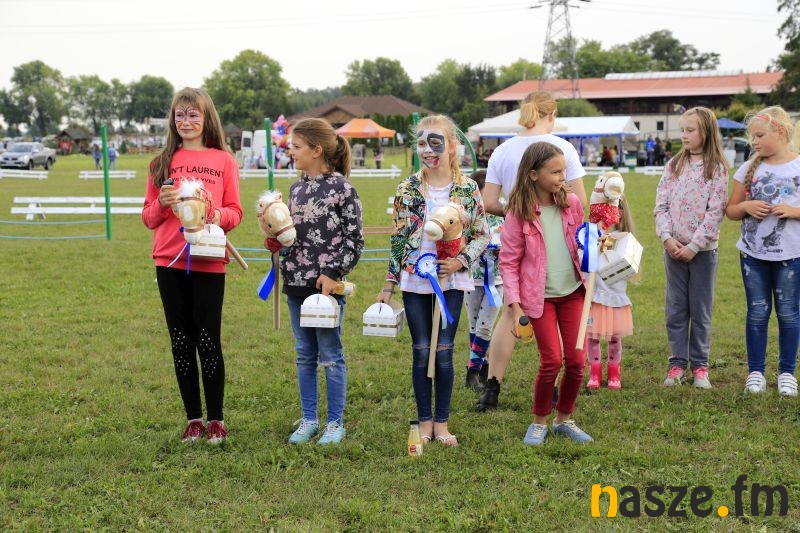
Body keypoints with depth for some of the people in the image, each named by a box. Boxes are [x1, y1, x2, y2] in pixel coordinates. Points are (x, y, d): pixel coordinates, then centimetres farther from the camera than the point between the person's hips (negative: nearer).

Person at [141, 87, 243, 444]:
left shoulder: (224, 160, 5)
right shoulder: (162, 162, 10)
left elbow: (235, 213, 3)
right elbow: (148, 217, 10)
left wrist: (216, 215, -18)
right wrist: (162, 203, -11)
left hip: (208, 262, -2)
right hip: (169, 262, 2)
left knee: (208, 341, -1)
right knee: (181, 343, 7)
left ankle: (216, 419, 12)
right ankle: (193, 419, 17)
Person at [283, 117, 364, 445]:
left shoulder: (342, 189, -8)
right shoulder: (296, 189, 11)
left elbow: (355, 240, -8)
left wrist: (333, 274, -14)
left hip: (327, 284, -6)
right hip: (297, 283, 6)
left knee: (331, 356, 2)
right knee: (305, 356, 12)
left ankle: (336, 424, 13)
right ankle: (308, 421, 21)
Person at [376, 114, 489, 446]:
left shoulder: (468, 189, -2)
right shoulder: (407, 190, 0)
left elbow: (482, 235, 2)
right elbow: (397, 240, 4)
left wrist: (461, 260, -14)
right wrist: (388, 285, 4)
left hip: (451, 281, -1)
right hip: (414, 281, 1)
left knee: (444, 352, 2)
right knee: (421, 352, 6)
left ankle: (441, 422, 15)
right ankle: (424, 421, 17)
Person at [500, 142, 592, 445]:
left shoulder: (571, 203, -2)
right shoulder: (519, 213, -13)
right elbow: (508, 263, -9)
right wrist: (515, 305, -13)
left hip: (573, 292, 4)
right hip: (540, 296, -4)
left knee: (577, 360, 3)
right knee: (551, 360, -6)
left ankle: (564, 419, 23)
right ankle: (540, 422, 15)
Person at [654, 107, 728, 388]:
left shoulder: (717, 168, -6)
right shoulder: (674, 165, 6)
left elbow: (715, 211, -11)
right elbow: (661, 205, 3)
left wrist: (694, 246, -15)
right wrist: (667, 237, -11)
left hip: (703, 249, -3)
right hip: (673, 248, 3)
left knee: (700, 311, 6)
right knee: (676, 310, 7)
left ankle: (700, 366, 15)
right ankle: (677, 364, 15)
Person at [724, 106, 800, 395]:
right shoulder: (749, 169, 4)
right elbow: (730, 211, 8)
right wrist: (746, 206, -12)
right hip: (753, 253, 2)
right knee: (757, 312, 7)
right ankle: (755, 371, 15)